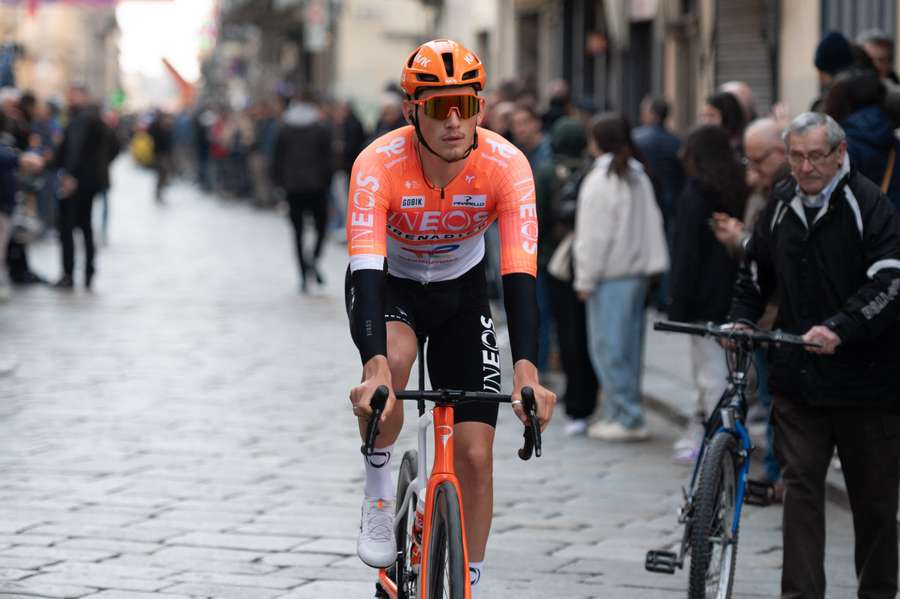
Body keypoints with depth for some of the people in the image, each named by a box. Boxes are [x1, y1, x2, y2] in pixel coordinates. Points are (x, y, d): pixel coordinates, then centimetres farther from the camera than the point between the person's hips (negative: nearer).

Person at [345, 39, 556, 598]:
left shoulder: (506, 165, -28)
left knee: (475, 454, -6)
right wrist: (374, 366, -56)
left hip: (461, 289, 2)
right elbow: (366, 270, -41)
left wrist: (526, 369, -49)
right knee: (391, 362, -37)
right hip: (388, 284, -2)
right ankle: (379, 491, -10)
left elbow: (520, 274, -34)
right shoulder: (378, 165, -32)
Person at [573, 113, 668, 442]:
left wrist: (585, 280, -7)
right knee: (628, 346, 12)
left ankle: (627, 418, -6)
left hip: (611, 277, -8)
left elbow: (593, 236, -13)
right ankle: (620, 413, 18)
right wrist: (648, 264, 15)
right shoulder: (639, 177, 12)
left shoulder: (600, 181, -12)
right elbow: (652, 224, 13)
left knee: (609, 348, -4)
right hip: (638, 270, 8)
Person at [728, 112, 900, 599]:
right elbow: (756, 269, 23)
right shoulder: (782, 203, 9)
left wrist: (839, 329, -28)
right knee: (800, 482, -3)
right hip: (797, 376, 4)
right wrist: (742, 318, 7)